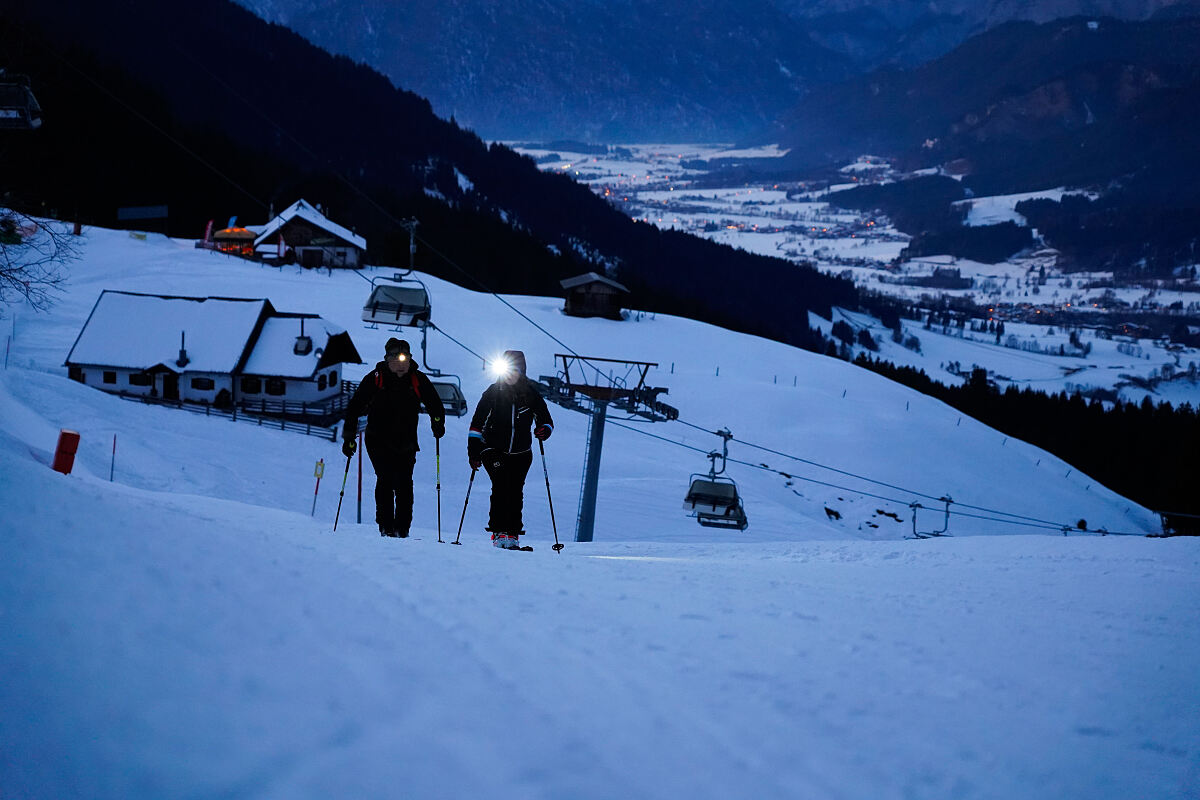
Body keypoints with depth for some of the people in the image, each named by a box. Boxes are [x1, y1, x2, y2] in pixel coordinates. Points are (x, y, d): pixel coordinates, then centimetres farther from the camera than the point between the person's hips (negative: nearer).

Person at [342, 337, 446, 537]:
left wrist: (438, 423, -10)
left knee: (404, 484, -6)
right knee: (385, 479, -14)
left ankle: (402, 529, 1)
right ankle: (385, 526, -8)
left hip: (406, 444, 2)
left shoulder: (418, 380, -1)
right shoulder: (375, 379, -5)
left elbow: (435, 405, 11)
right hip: (378, 441, -1)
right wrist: (349, 438, -3)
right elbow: (354, 407, 0)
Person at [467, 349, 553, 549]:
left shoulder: (530, 394, 1)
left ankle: (513, 534, 4)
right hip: (493, 450, -2)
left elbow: (545, 418, 8)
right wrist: (473, 450, -9)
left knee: (516, 491, -4)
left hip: (521, 452, 2)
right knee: (501, 486, -17)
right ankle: (498, 532, -16)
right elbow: (477, 423, -1)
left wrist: (544, 429, -16)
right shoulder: (493, 392, -2)